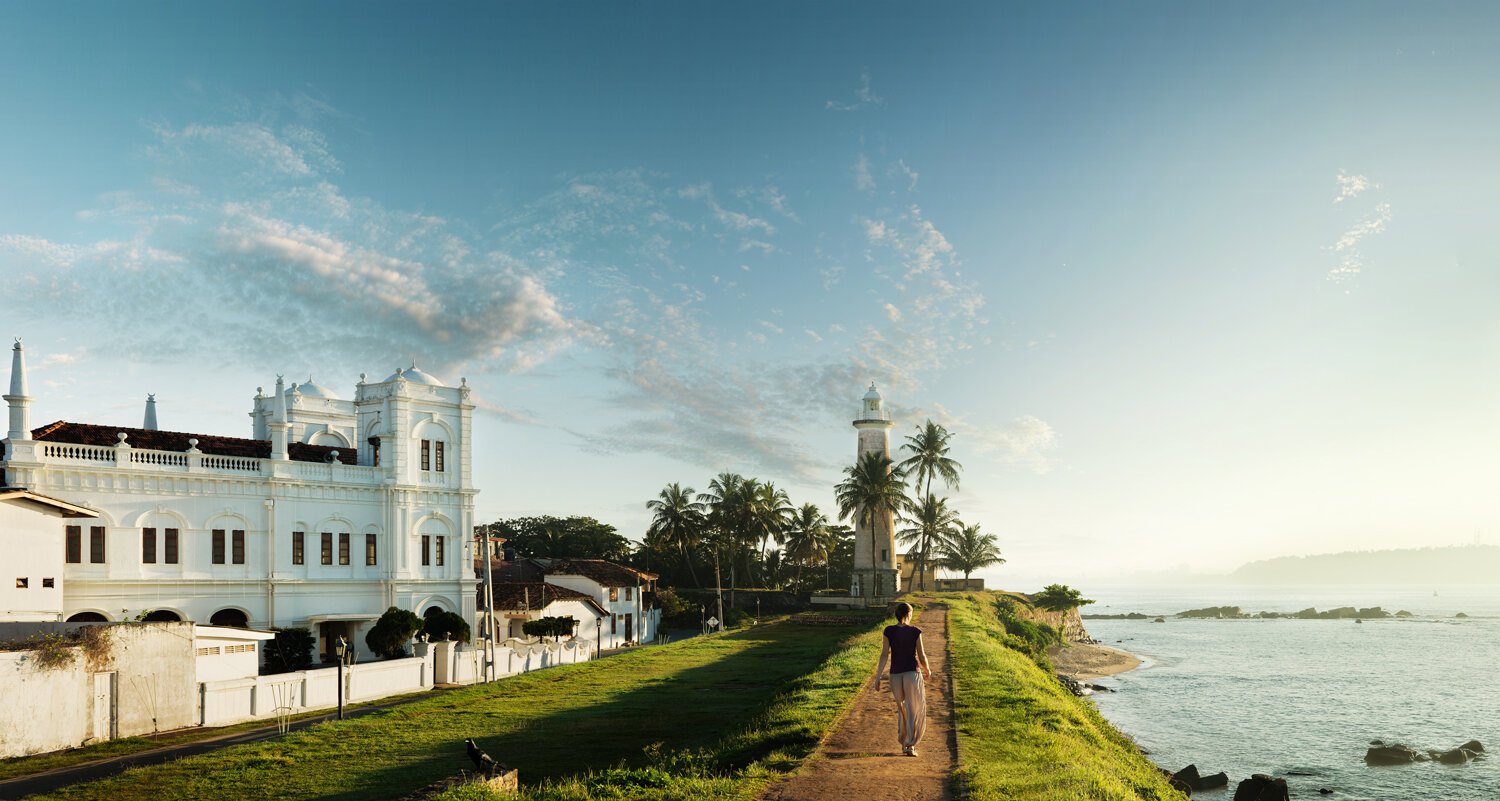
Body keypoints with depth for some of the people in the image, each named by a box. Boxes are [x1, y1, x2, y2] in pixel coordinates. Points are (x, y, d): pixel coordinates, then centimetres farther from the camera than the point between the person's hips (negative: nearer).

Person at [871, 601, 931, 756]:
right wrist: (927, 670, 18)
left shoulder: (888, 631, -4)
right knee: (916, 711, 6)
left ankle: (904, 743, 25)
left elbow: (884, 655, -8)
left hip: (895, 675, 3)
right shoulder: (915, 631, -7)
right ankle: (910, 745, -6)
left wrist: (878, 677, -7)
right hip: (913, 673, -3)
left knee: (902, 709, 22)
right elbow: (921, 656, -3)